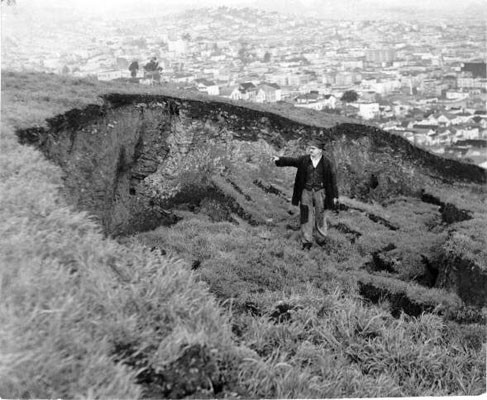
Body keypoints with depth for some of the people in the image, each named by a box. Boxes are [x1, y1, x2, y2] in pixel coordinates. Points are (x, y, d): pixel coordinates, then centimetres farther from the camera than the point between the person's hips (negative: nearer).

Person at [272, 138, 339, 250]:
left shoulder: (327, 163, -6)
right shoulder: (304, 160, 1)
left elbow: (333, 180, -4)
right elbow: (291, 161, -8)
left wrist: (334, 196, -3)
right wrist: (279, 159, -26)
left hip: (321, 192, -2)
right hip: (306, 191, 2)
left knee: (320, 216, 10)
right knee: (306, 216, 4)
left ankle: (322, 237, 33)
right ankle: (307, 241, 13)